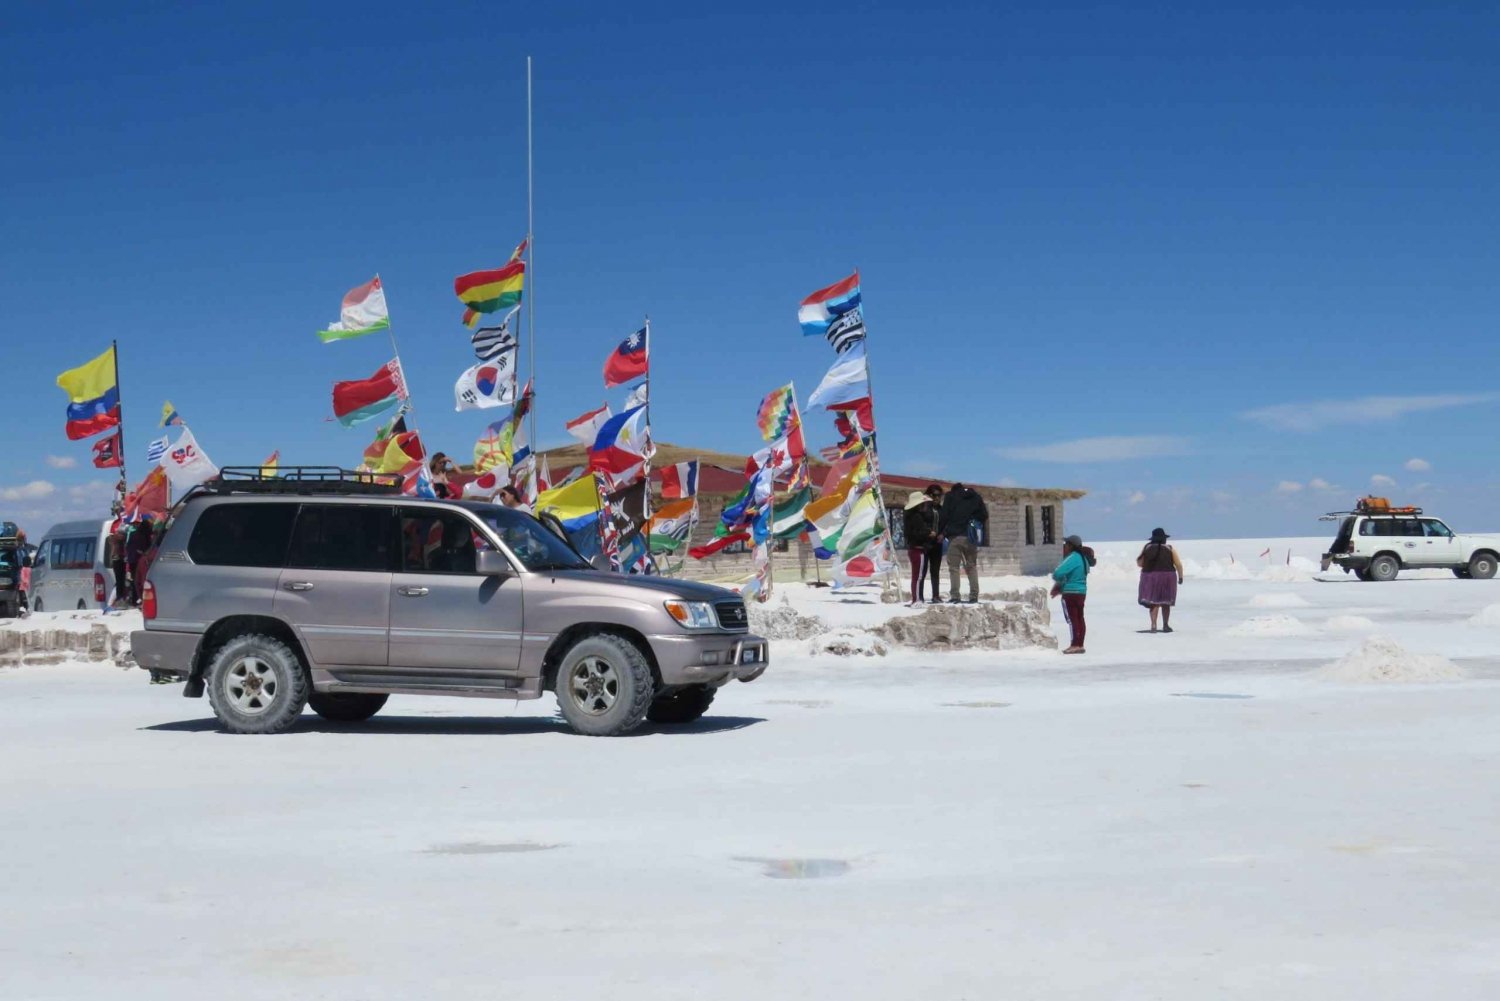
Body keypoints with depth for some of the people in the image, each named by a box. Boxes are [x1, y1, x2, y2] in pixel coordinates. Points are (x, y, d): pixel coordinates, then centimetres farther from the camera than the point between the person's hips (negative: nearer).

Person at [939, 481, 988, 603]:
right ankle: (974, 596, 3)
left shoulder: (950, 496, 7)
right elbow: (984, 516, 9)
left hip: (955, 536, -3)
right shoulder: (976, 497, 15)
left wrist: (941, 533, 2)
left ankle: (954, 596, -8)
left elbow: (944, 516, -3)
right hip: (971, 537, 3)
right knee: (972, 567, 10)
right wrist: (980, 534, 12)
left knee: (954, 567, -1)